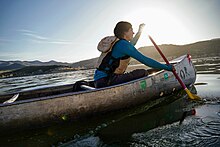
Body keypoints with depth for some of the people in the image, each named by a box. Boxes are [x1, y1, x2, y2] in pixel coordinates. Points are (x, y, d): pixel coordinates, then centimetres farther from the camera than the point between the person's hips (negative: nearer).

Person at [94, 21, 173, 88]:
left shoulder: (116, 43, 19)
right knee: (143, 73, -16)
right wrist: (165, 67, -5)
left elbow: (130, 46, 43)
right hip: (106, 81, -10)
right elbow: (144, 60, -13)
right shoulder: (123, 44, -10)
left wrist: (140, 31, 49)